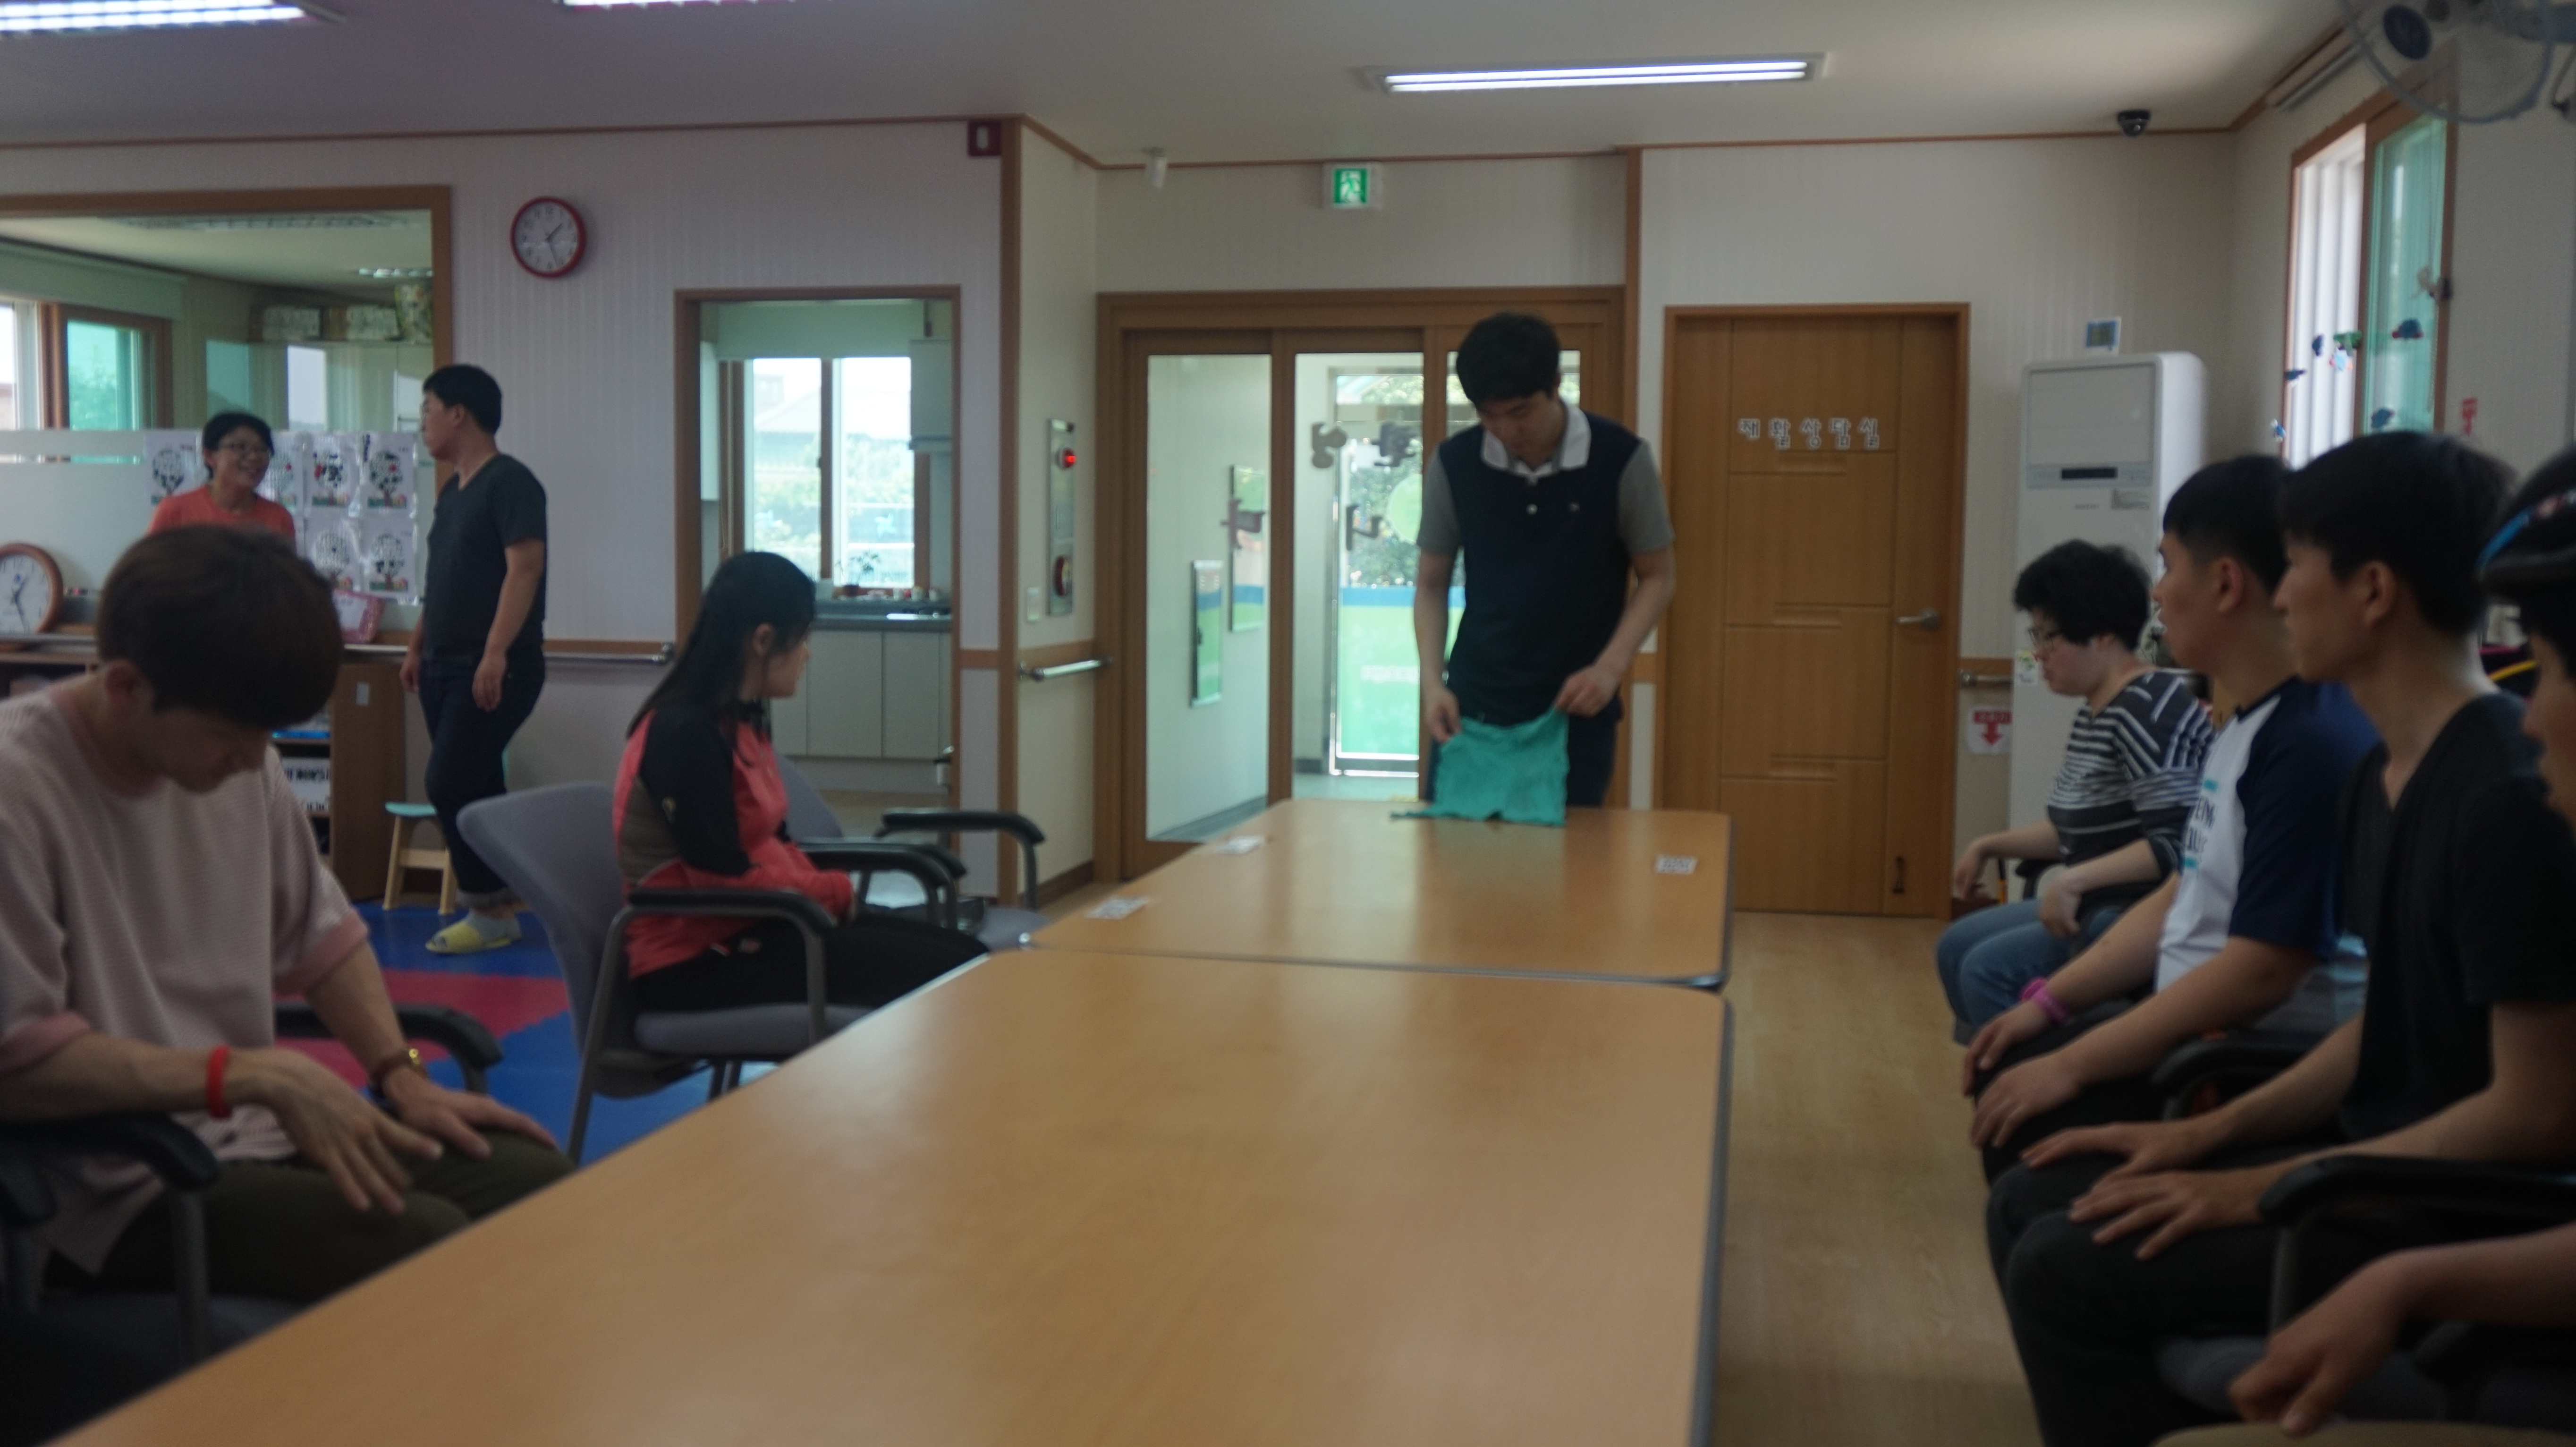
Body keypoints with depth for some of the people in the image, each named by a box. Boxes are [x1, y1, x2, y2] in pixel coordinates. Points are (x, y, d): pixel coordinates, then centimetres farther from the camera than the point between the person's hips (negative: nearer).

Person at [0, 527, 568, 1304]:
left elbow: (319, 932, 15)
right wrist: (260, 1076, -22)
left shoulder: (237, 756, 3)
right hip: (121, 1196, -7)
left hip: (252, 1137, 7)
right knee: (430, 1244, -24)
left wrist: (402, 1077, 1)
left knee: (538, 1180, -10)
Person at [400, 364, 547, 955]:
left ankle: (488, 908, -2)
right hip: (446, 664, 9)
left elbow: (525, 568, -19)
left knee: (449, 785, -12)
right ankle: (494, 907, 15)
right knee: (475, 790, 9)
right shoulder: (452, 490, 16)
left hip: (495, 669, -9)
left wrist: (496, 652, -25)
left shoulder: (510, 481, -11)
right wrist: (417, 645, 19)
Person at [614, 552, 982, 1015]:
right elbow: (726, 880, -20)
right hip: (697, 957, -9)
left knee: (965, 956, -3)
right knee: (943, 976, -18)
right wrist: (838, 891, -8)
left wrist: (829, 892, -3)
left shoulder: (743, 720, 10)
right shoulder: (684, 733, -19)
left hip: (750, 926, 9)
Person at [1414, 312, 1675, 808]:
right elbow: (1432, 584, 6)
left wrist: (1610, 666, -13)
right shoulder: (1452, 465, -3)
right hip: (1472, 710, 2)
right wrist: (1432, 680, -7)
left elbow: (1657, 577, 0)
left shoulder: (1622, 460, -9)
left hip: (1575, 711, -1)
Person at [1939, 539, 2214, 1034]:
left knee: (1990, 969, -22)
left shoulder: (2147, 707, -19)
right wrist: (1991, 845, 16)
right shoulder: (2095, 711, 11)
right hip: (2097, 907, 11)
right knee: (1956, 949, 12)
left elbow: (2176, 844, -28)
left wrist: (2073, 881, -30)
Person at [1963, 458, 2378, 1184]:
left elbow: (2260, 972, -26)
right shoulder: (2248, 724, 11)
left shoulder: (2314, 741, -23)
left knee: (2029, 1129, -14)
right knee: (2003, 1073, 9)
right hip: (2201, 1033, 10)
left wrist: (2072, 1065, -22)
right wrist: (2051, 1003, 8)